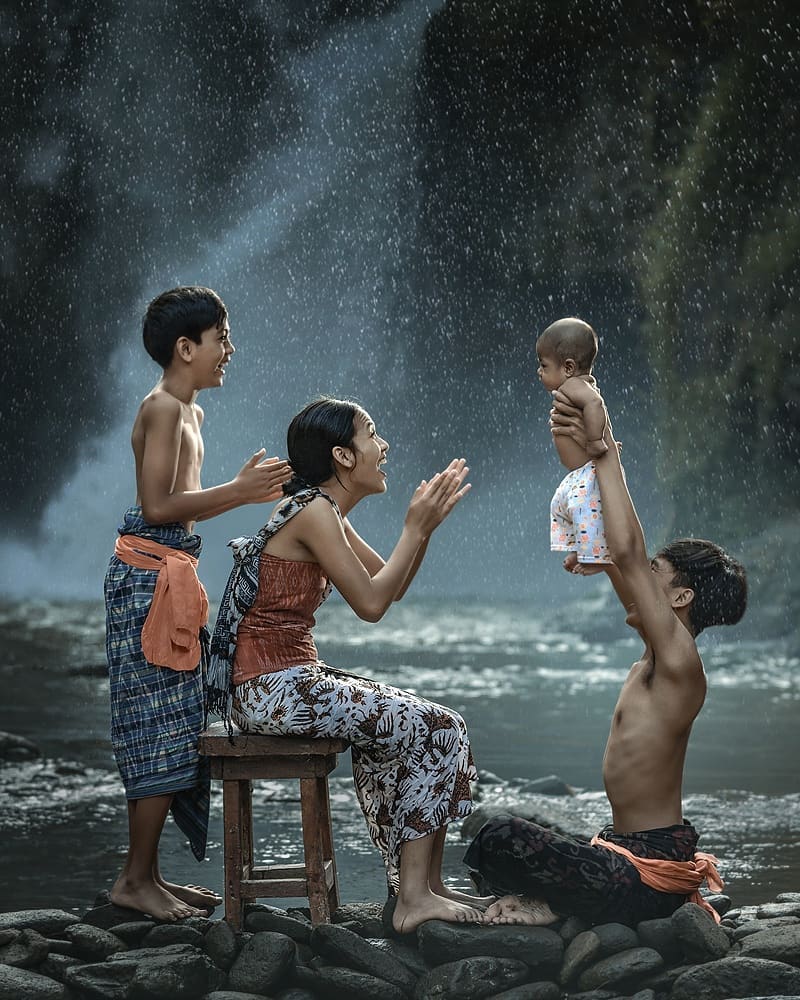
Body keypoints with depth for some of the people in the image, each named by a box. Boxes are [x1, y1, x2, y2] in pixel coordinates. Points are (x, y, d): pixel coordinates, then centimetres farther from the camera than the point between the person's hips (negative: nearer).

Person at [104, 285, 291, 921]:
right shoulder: (164, 407, -12)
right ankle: (137, 879, -4)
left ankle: (147, 874, 14)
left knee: (173, 730, 10)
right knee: (162, 728, -8)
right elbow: (158, 506, -19)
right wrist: (238, 489, -14)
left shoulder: (189, 413, 19)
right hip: (149, 575, -10)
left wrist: (246, 492, 12)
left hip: (171, 577, 10)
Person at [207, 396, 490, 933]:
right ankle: (413, 897, -4)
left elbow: (392, 588, 19)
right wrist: (415, 529, -8)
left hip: (289, 681, 10)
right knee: (438, 731, -7)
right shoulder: (314, 512, -16)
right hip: (275, 688, -10)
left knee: (420, 726, 15)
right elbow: (372, 603, -16)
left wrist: (426, 525, 7)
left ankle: (424, 883, 15)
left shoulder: (327, 513, 15)